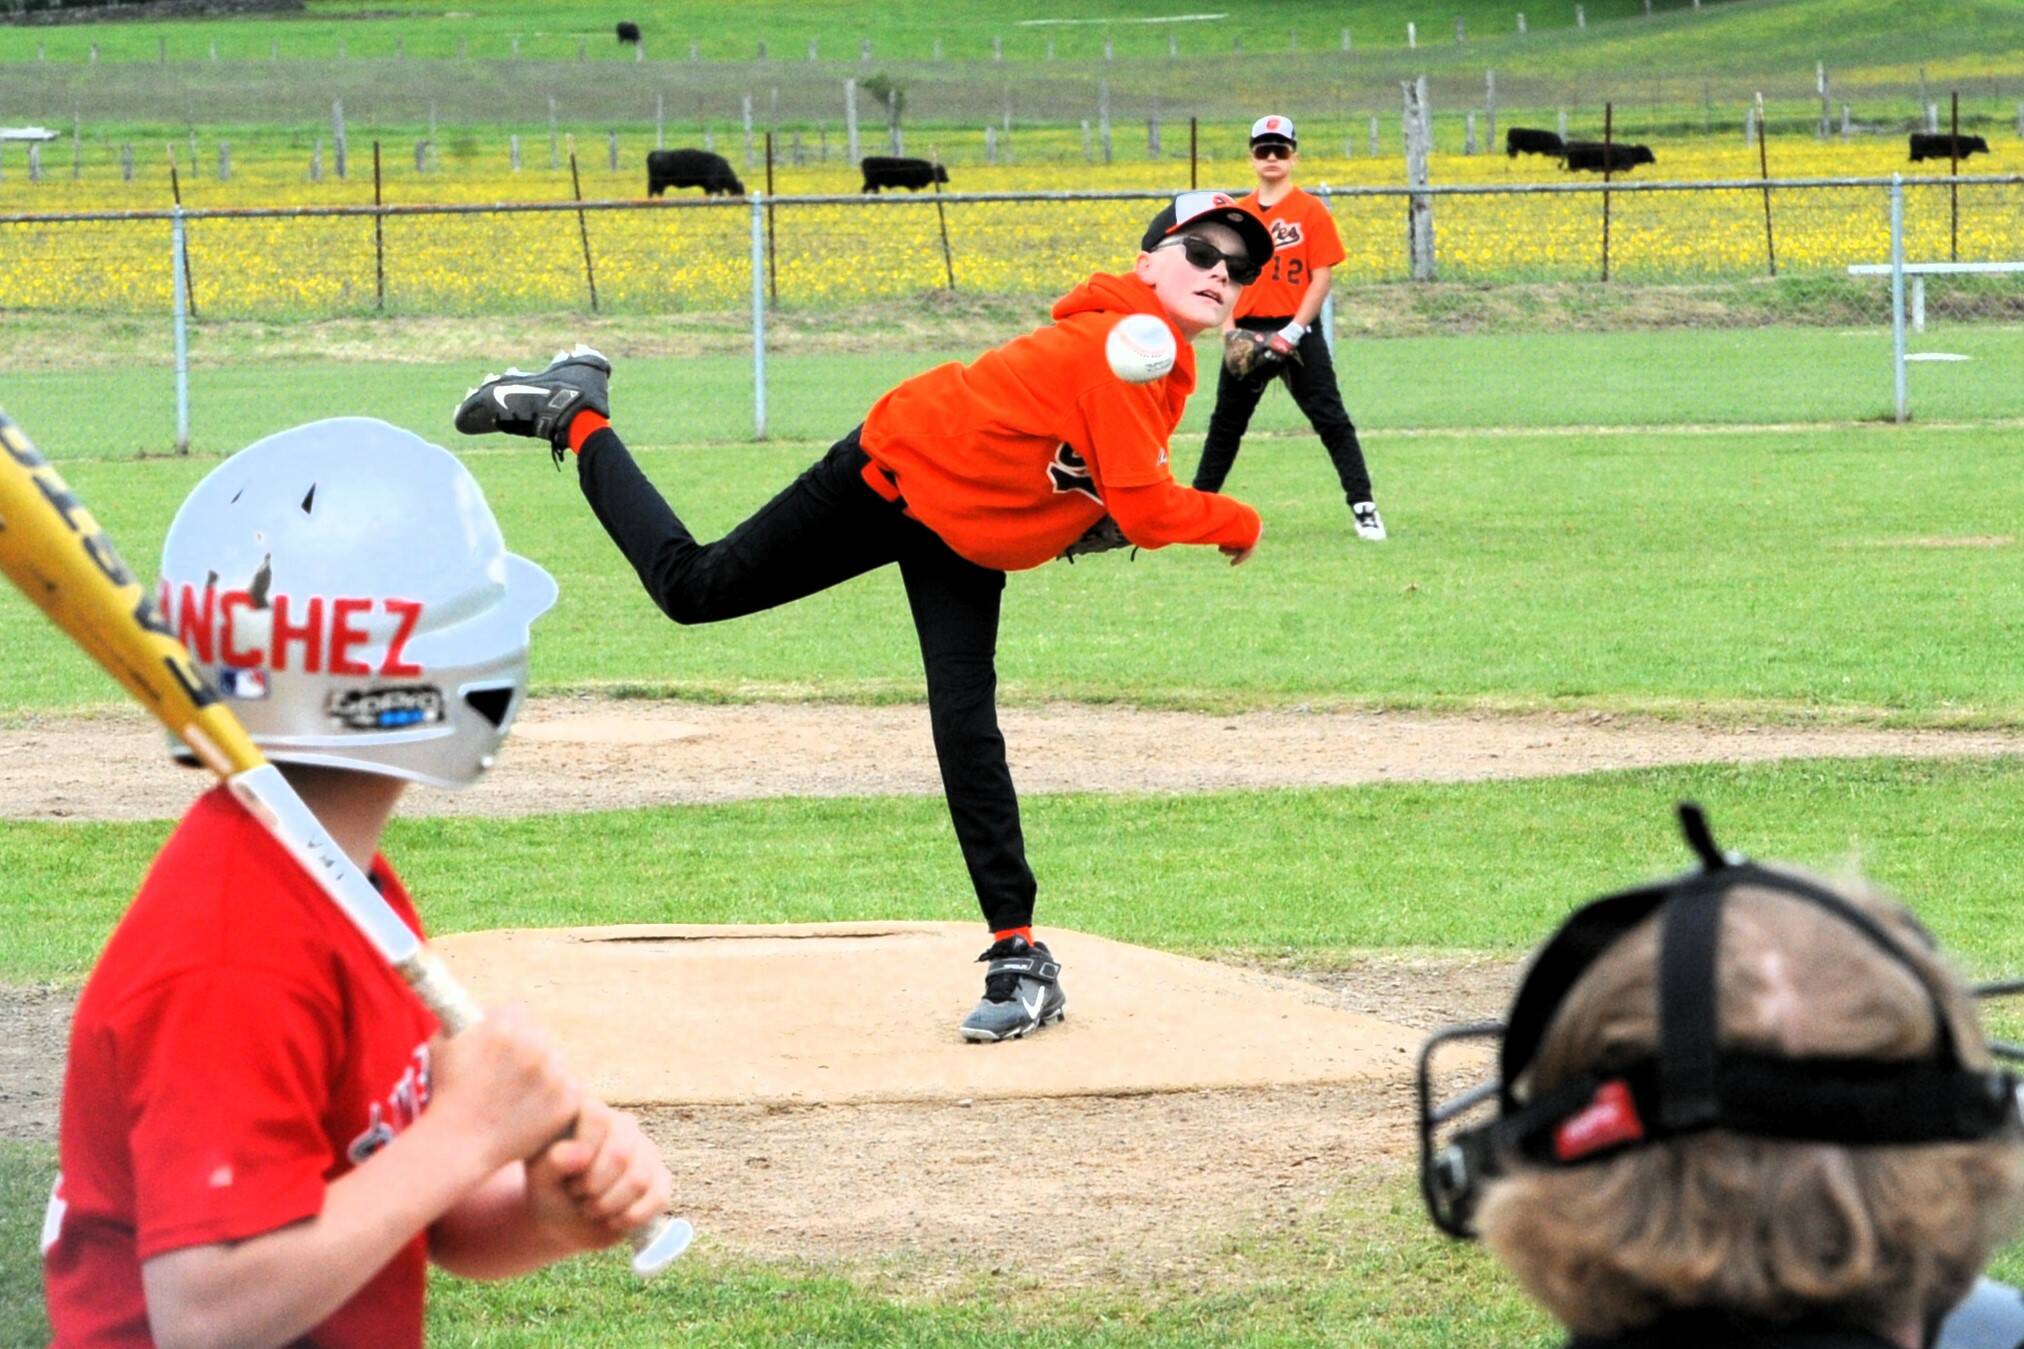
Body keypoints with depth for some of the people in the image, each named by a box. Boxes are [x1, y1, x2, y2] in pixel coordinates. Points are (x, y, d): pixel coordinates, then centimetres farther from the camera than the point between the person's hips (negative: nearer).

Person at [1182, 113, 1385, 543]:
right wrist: (1229, 330, -4)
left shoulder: (1312, 210, -3)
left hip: (1297, 331, -4)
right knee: (1225, 423, 13)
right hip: (1248, 333, 4)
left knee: (1331, 420, -7)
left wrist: (1293, 333, -14)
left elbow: (1322, 277, -7)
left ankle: (1363, 507, -6)